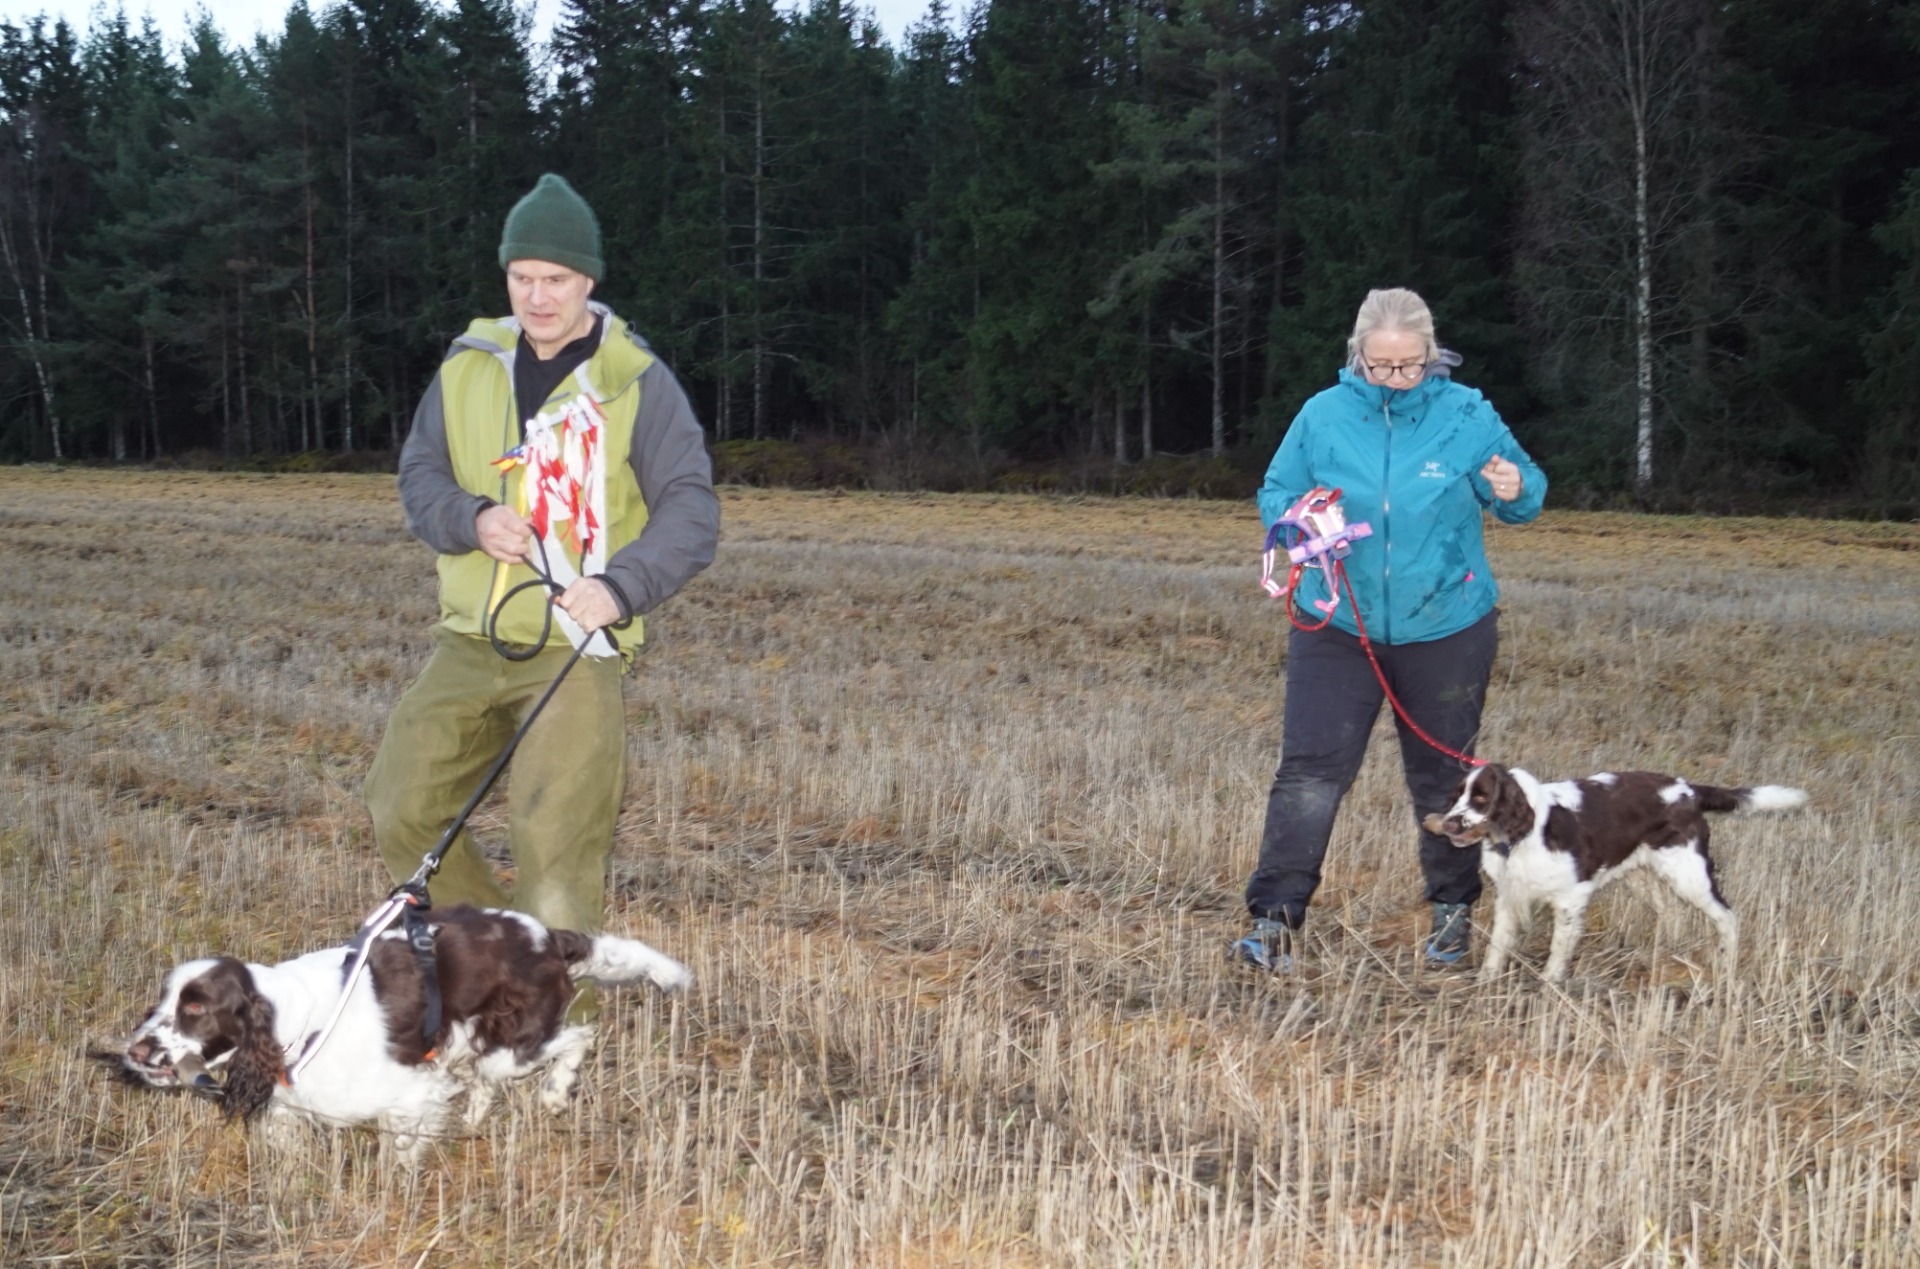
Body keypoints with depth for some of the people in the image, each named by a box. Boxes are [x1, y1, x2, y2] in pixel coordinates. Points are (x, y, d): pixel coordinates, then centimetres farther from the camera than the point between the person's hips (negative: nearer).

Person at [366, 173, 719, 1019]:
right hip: (468, 641, 5)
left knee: (555, 848, -9)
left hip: (575, 652, -5)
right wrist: (472, 520, -10)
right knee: (401, 813, 7)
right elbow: (418, 474, 12)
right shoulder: (470, 364, 6)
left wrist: (620, 585, -27)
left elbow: (690, 513, -9)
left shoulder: (636, 382, -6)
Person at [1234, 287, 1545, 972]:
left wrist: (1514, 491, -22)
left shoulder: (1467, 416, -5)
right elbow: (1274, 496, 5)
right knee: (1309, 769, -8)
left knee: (1441, 775, 14)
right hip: (1336, 626, 0)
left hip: (1444, 629, 0)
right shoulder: (1323, 415, -4)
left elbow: (1525, 495, 2)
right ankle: (1274, 917, -7)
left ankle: (1452, 908, 32)